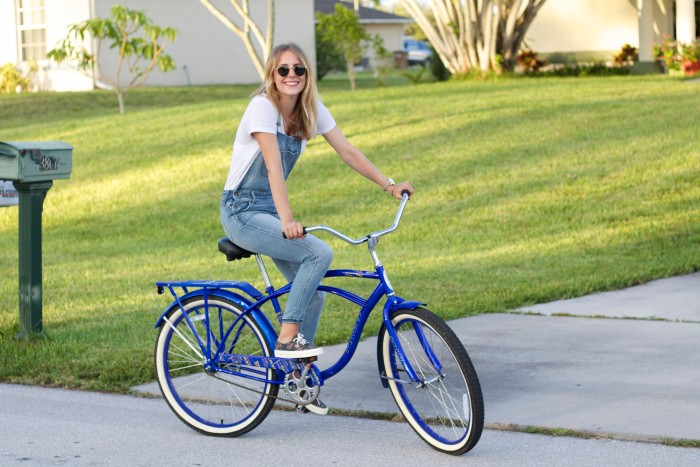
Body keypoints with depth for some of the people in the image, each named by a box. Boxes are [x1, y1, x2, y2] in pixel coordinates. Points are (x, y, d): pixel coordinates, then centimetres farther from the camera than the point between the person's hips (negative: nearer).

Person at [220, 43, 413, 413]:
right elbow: (274, 165, -30)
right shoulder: (263, 106, -19)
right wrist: (287, 221, -39)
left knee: (313, 293, 1)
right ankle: (287, 337, -17)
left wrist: (388, 184, -6)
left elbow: (347, 151, 3)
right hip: (242, 211, -7)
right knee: (319, 253, -25)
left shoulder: (311, 110, 2)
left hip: (270, 210, 7)